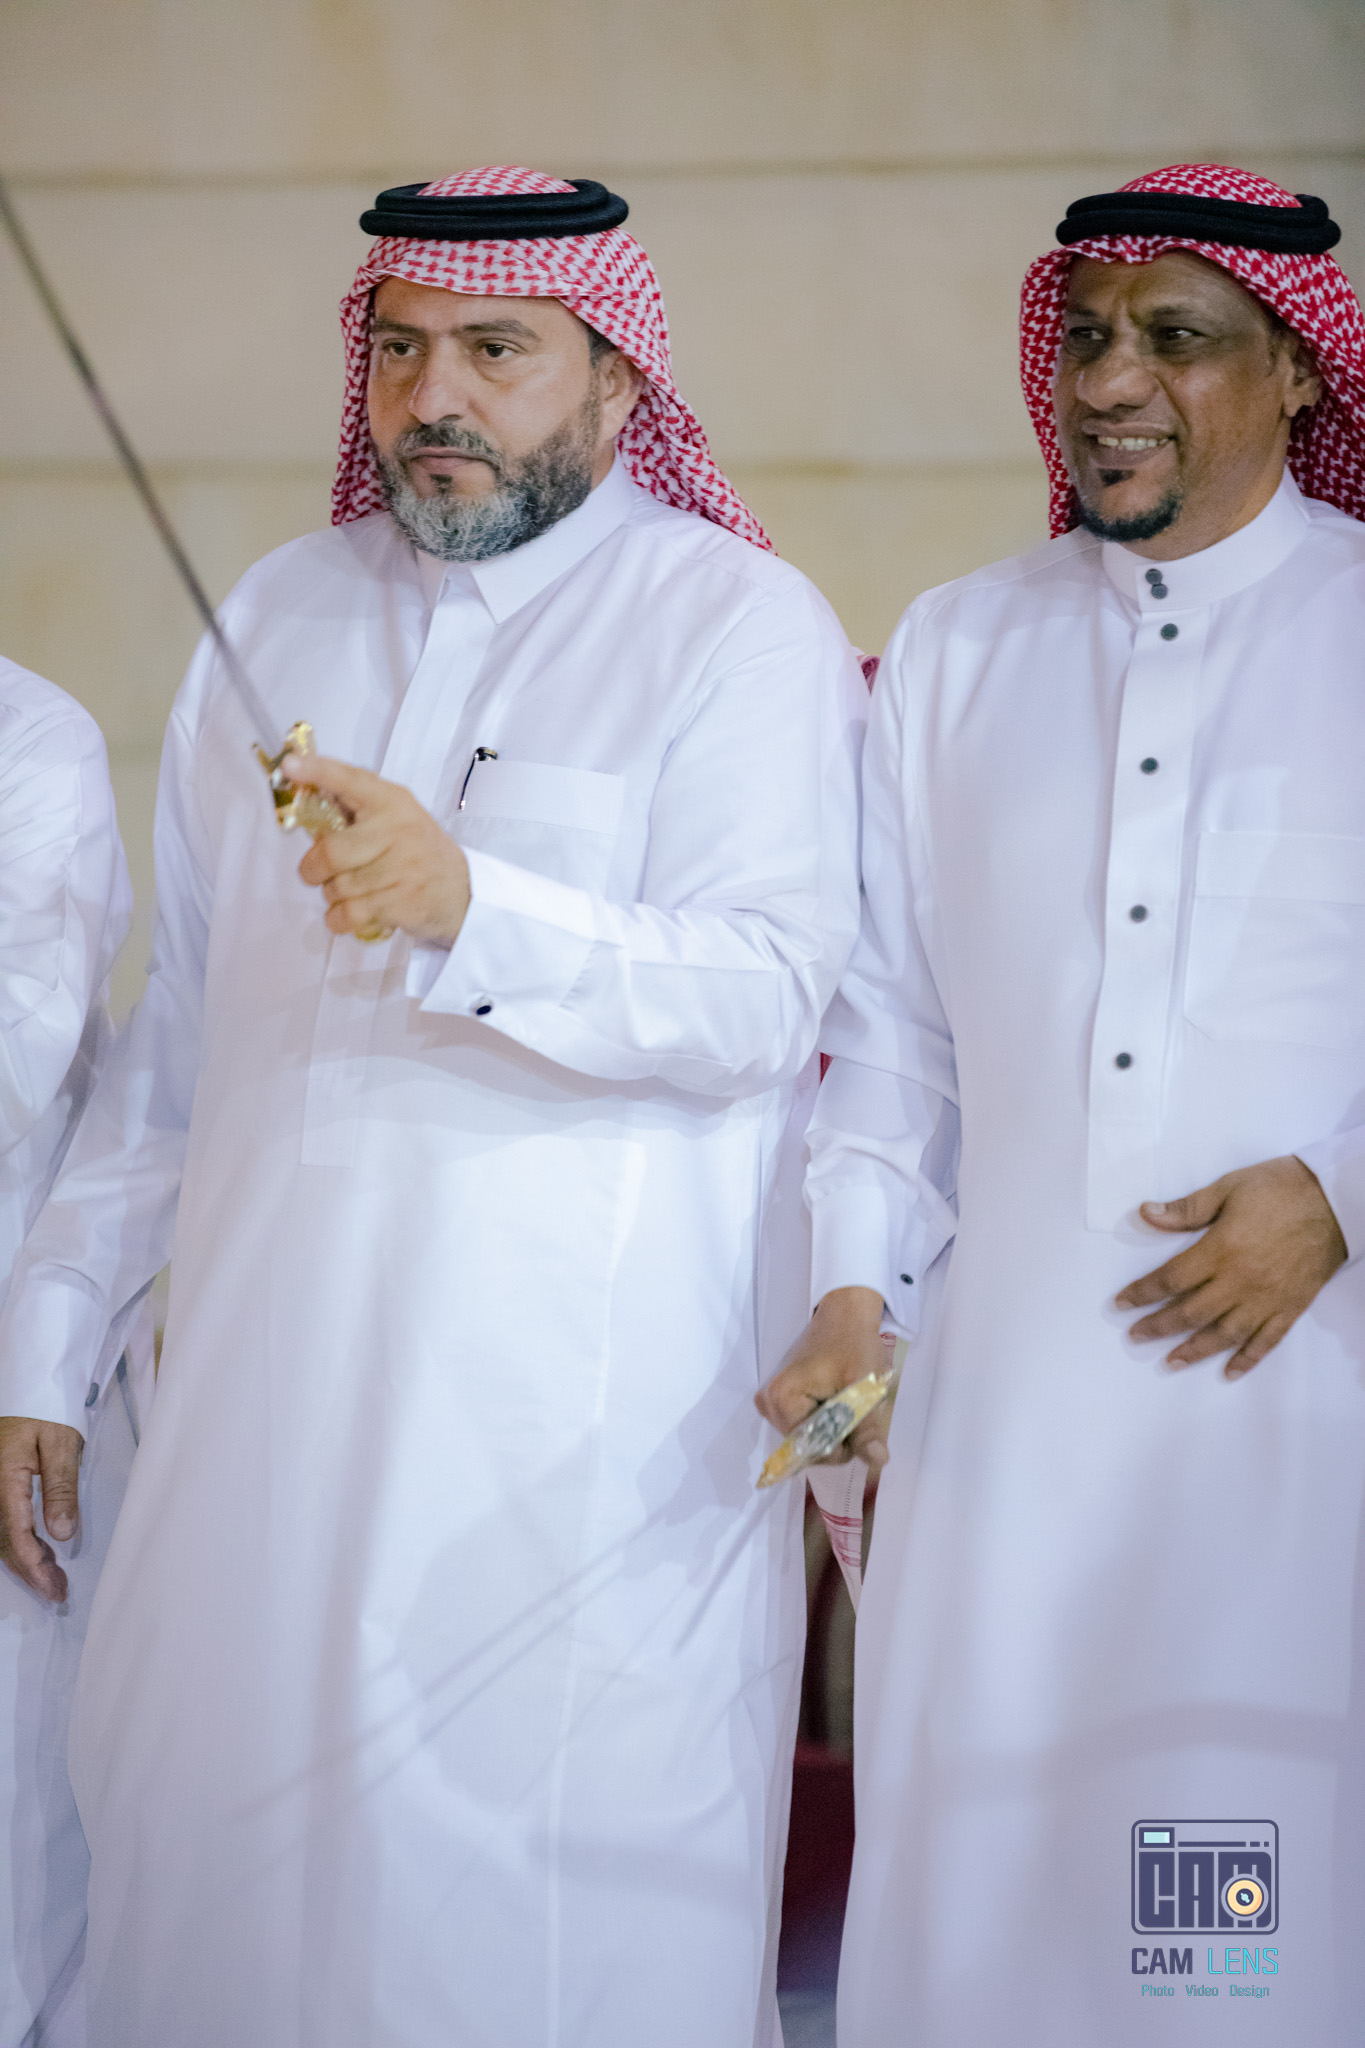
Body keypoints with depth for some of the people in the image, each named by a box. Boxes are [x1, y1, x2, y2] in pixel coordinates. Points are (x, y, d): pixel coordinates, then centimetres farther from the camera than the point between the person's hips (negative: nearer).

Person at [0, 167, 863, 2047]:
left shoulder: (740, 627, -1)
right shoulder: (282, 615, 16)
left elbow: (760, 996, -15)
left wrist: (467, 910, -31)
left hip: (583, 1427, -5)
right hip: (272, 1385, 5)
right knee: (212, 1877, 4)